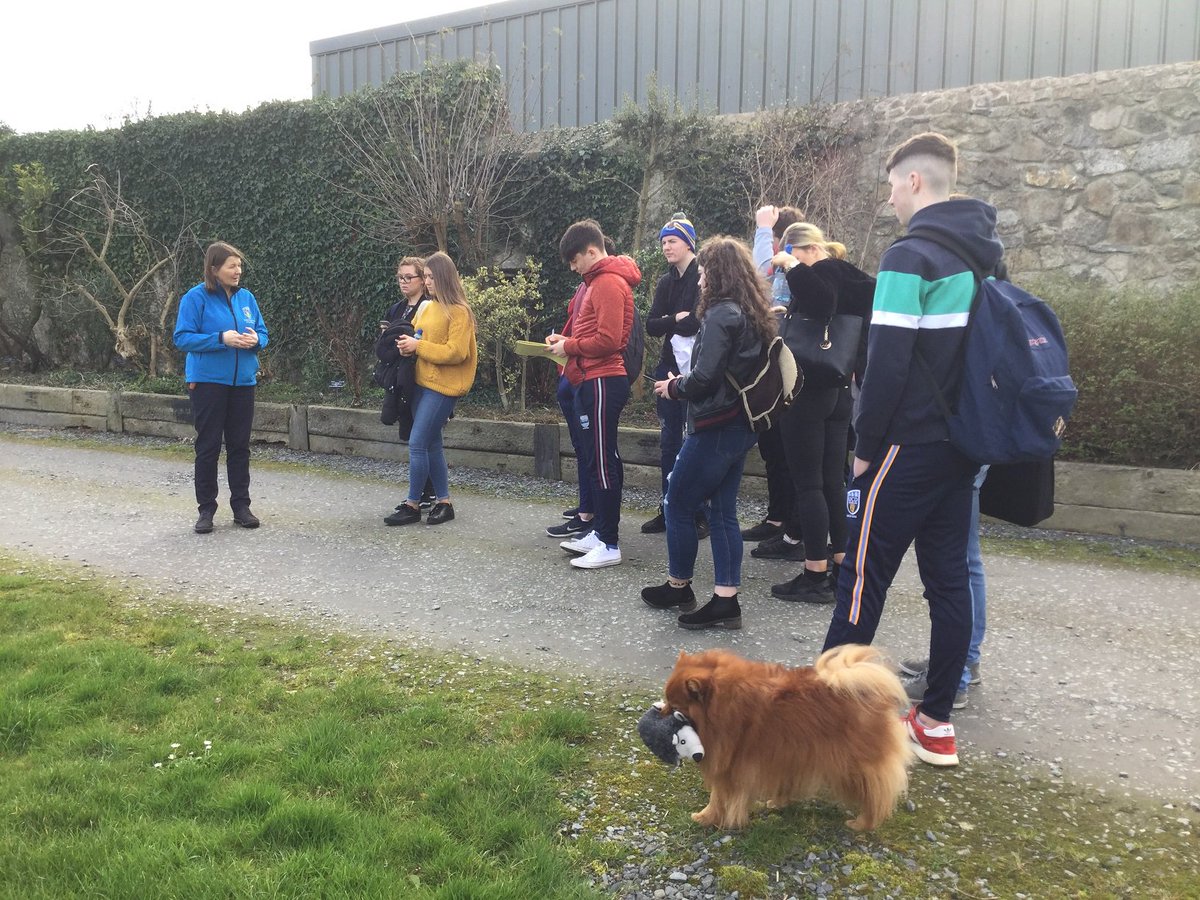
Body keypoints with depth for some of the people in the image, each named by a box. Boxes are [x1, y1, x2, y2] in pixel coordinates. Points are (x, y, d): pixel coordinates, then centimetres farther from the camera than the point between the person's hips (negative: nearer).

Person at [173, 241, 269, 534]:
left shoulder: (246, 297, 6)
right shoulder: (196, 297, -8)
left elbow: (262, 333, 11)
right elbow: (182, 337, -12)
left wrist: (255, 340, -13)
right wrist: (222, 339, -22)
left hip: (243, 381, 4)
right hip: (208, 381, -4)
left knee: (240, 445, 10)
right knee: (208, 446, 2)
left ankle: (241, 506, 19)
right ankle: (206, 510, 12)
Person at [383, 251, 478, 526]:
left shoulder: (458, 312, -11)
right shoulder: (427, 308, 13)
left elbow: (456, 352, -17)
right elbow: (418, 338, 22)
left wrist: (418, 346, -18)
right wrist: (407, 343, -1)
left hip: (442, 387, -8)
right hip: (421, 382, 8)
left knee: (417, 443, -8)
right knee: (431, 443, 11)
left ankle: (413, 504, 4)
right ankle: (443, 501, 20)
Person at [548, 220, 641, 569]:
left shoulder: (608, 283, -13)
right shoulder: (597, 281, 19)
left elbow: (607, 340, -21)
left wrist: (569, 347, -9)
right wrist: (567, 340, 8)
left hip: (602, 381, -11)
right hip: (592, 380, 11)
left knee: (602, 462, -6)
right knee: (597, 459, 14)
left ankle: (609, 544, 0)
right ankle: (600, 532, 22)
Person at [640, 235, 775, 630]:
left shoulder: (721, 315, -17)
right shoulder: (753, 314, 11)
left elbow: (704, 377, -22)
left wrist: (674, 387, -3)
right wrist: (685, 383, 11)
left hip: (715, 428, -9)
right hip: (740, 425, 9)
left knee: (678, 504, 8)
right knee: (723, 511, 11)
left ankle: (679, 587, 23)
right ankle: (725, 601, 12)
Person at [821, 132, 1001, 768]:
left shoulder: (910, 257, -14)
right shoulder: (988, 256, 12)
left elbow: (887, 363, -19)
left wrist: (865, 446, -10)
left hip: (910, 446, -8)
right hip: (963, 445, 8)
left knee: (863, 577, -1)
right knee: (949, 577, 10)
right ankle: (937, 721, 18)